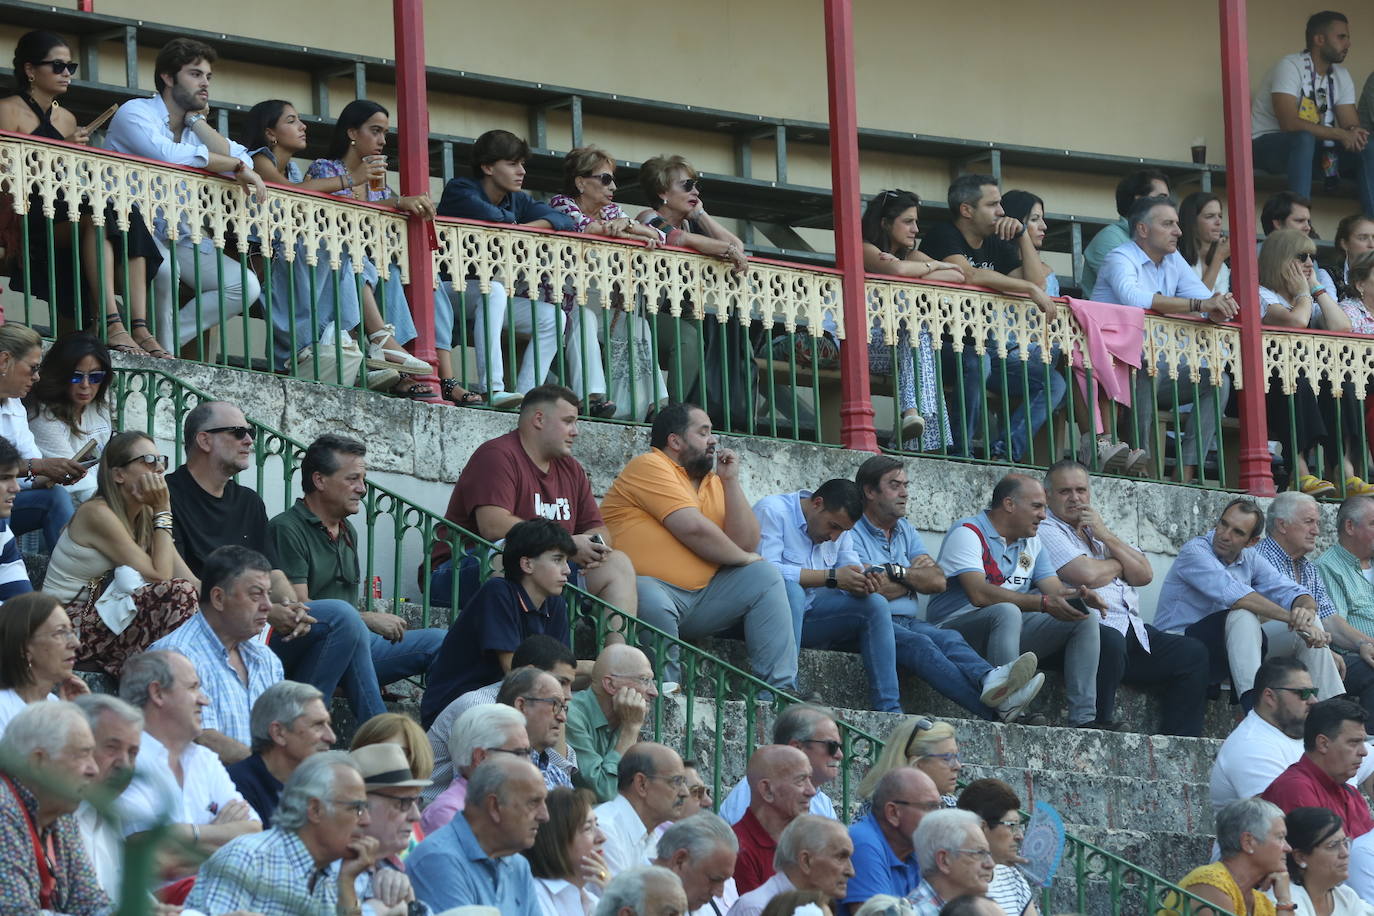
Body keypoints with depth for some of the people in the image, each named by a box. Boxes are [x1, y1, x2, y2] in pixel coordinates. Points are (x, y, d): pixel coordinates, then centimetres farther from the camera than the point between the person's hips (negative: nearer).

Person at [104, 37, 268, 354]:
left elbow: (240, 160, -3)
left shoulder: (195, 125, 15)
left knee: (245, 285, -7)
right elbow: (168, 155, -29)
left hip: (179, 235, 8)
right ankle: (158, 343, -14)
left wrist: (197, 120, -3)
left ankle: (166, 341, -10)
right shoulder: (135, 112, -8)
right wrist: (237, 167, -24)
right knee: (163, 267, -38)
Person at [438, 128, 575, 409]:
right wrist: (516, 224, -7)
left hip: (496, 291, 8)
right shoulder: (460, 190, -8)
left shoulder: (517, 201, 12)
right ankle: (491, 389, -46)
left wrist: (529, 227, -18)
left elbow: (565, 221, -1)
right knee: (493, 289, -37)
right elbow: (490, 217, -29)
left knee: (553, 317, -5)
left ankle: (525, 395, -16)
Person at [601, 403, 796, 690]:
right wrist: (742, 558, -2)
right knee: (654, 602, -39)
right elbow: (694, 528, -17)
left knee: (764, 577, -3)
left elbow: (747, 543, 9)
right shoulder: (650, 467, -7)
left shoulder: (712, 481, 18)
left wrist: (730, 480, 5)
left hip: (700, 596, 8)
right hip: (648, 589, -8)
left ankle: (779, 692, -10)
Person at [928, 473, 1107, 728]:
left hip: (1010, 630, 8)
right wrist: (1044, 603, -30)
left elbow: (1055, 589, 11)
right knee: (1007, 612, -39)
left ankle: (1083, 719, -16)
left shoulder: (1031, 542, 19)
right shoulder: (968, 533, -10)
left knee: (1086, 617, -5)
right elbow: (979, 594, -24)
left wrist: (1080, 595, -16)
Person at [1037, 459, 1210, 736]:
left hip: (1132, 629, 8)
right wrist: (1120, 565, 9)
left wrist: (1106, 536, 4)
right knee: (1110, 641, -39)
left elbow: (1144, 575, 14)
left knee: (1193, 653, -4)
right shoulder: (1047, 531, 2)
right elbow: (1088, 575, -13)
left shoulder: (1100, 529, 26)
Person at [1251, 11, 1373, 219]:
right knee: (1304, 138, -39)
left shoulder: (1341, 76, 8)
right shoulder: (1290, 66, -16)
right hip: (1267, 145, -7)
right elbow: (1289, 123, -27)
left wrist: (1354, 133, -24)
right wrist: (1339, 134, -28)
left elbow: (1351, 124, 2)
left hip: (1313, 147, 7)